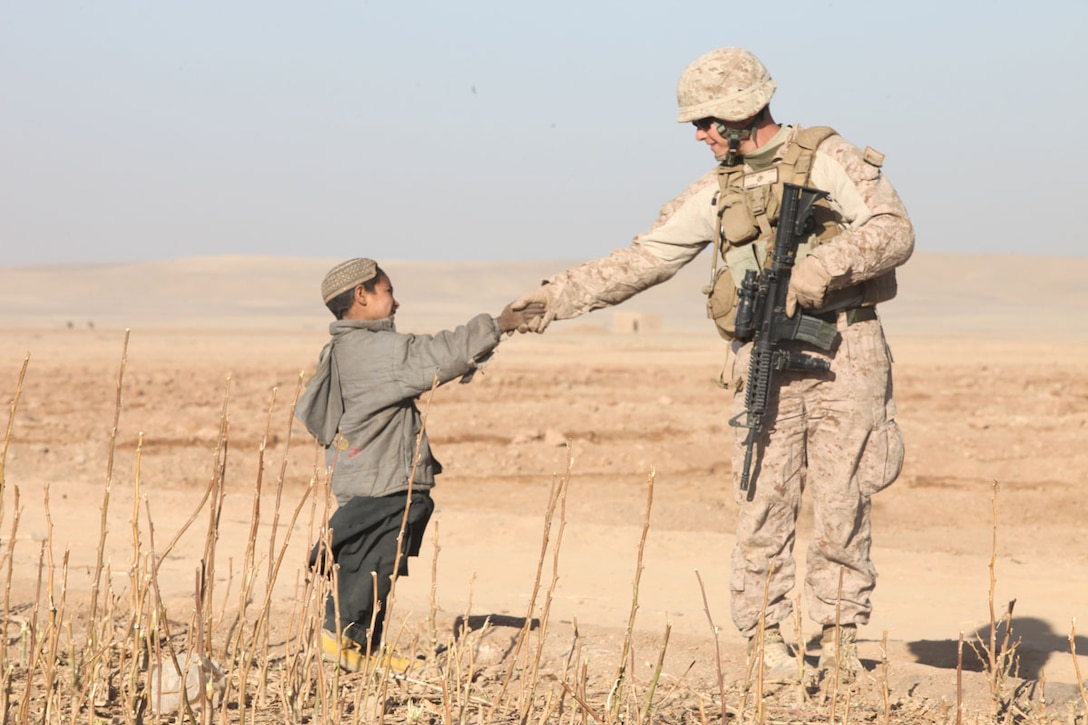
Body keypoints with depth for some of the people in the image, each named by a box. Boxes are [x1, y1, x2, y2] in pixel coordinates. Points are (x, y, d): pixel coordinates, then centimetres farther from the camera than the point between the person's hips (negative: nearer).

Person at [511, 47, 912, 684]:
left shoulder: (829, 159, -1)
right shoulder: (719, 190, 13)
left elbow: (895, 231, -11)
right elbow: (644, 260, 14)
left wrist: (824, 265, -24)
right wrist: (562, 295, 8)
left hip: (843, 356, -3)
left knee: (842, 504, -1)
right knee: (764, 505, 0)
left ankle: (841, 640, 10)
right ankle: (767, 642, 9)